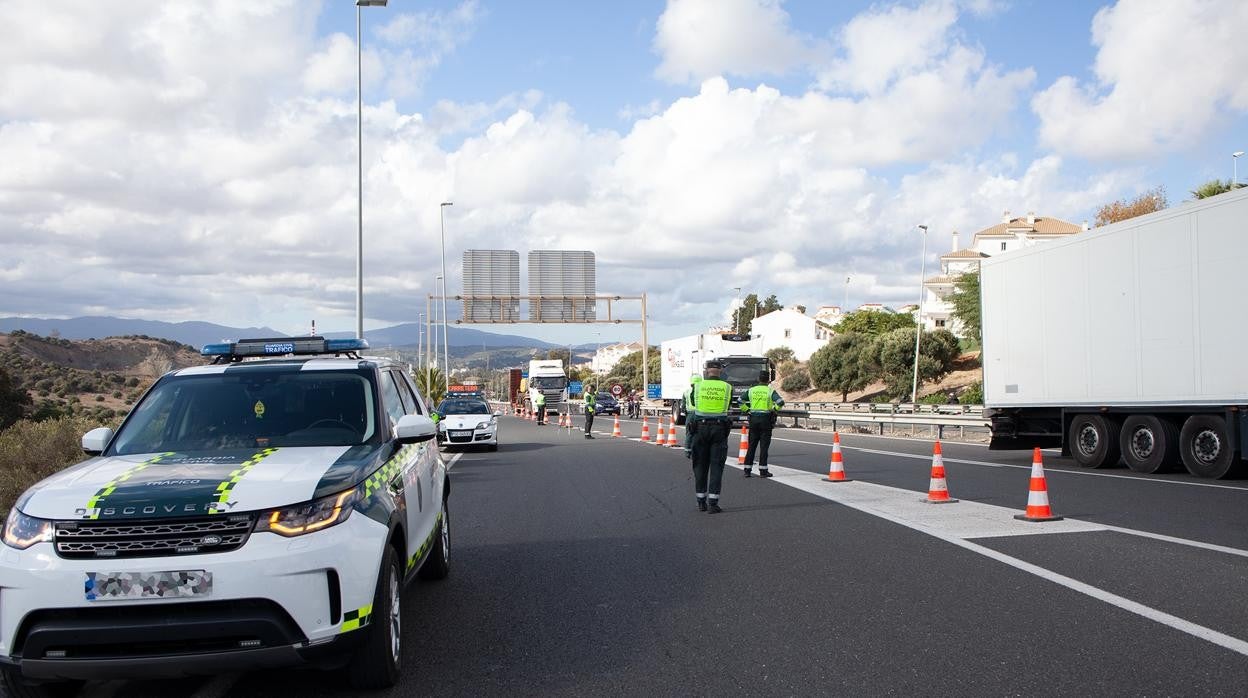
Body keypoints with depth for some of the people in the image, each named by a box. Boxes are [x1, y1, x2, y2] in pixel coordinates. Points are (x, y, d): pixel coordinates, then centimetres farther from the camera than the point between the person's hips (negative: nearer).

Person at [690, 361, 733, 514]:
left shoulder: (698, 387, 0)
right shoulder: (727, 387, 0)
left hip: (701, 428, 1)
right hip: (720, 428, -1)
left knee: (700, 465, 10)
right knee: (716, 466, 1)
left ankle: (701, 501, 13)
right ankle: (713, 503, -4)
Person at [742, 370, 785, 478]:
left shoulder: (751, 390, 5)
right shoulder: (770, 391, -4)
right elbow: (780, 402, -17)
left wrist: (747, 411, 9)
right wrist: (773, 411, -4)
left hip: (753, 419, 3)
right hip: (766, 420, -3)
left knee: (751, 446, 9)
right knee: (764, 446, 1)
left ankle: (747, 470, 8)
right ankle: (763, 470, 0)